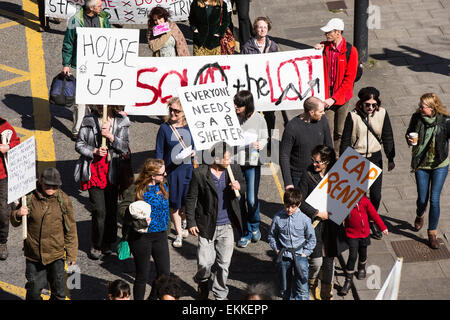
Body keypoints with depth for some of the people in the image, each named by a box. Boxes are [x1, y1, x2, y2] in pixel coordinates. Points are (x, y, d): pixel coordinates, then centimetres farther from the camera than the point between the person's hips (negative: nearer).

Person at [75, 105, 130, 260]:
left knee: (111, 209, 7)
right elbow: (79, 144, 2)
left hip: (113, 170, 2)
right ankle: (95, 246, 9)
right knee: (99, 211, -6)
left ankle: (108, 243, 25)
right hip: (94, 170, -2)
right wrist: (94, 151, -14)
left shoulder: (122, 121, 2)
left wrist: (111, 137, -18)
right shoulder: (90, 120, -2)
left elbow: (125, 147, -2)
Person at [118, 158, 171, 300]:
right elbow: (122, 209, -20)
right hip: (141, 236, -6)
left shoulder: (162, 186, 4)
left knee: (164, 273, 7)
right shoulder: (136, 189, -17)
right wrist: (139, 220, -28)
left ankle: (153, 297, 30)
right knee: (142, 275, 6)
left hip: (160, 234, 6)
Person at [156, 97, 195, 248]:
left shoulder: (189, 127, 2)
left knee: (188, 201, 10)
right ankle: (179, 234, 16)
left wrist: (195, 152, -4)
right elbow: (159, 152, -2)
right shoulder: (165, 128, -4)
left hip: (190, 168, 2)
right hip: (173, 169, -2)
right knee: (175, 203, 2)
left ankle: (184, 223, 41)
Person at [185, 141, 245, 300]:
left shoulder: (234, 169, -1)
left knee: (224, 263, 9)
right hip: (207, 226, -3)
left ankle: (220, 294, 28)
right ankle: (202, 284, 31)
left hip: (227, 226, 3)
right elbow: (191, 199, -4)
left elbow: (243, 186, 16)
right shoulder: (200, 173, -11)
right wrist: (191, 222, -4)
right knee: (205, 263, -2)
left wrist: (239, 187, -9)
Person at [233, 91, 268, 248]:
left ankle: (255, 226, 23)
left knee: (252, 200, -6)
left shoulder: (258, 119, -5)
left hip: (252, 163, -2)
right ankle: (246, 233, 17)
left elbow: (264, 139, 5)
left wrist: (259, 144, -16)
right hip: (235, 162, 2)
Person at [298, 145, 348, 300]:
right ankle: (311, 286, 27)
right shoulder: (308, 175, -10)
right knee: (316, 261, -4)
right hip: (315, 224, -3)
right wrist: (317, 213, -16)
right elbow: (300, 201, -10)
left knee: (329, 260, 12)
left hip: (331, 225, 3)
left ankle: (327, 293, 29)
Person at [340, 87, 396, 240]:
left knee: (376, 195, 6)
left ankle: (372, 221, 30)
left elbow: (388, 137, 4)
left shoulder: (382, 114, -7)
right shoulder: (353, 115, -14)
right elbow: (345, 140, -6)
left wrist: (391, 159, 8)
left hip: (375, 158, 2)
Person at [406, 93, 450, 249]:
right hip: (421, 164, 2)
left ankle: (432, 233, 13)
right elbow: (409, 133, 9)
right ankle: (420, 215, 46)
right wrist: (409, 140, -13)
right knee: (422, 198, 9)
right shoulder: (416, 118, -7)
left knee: (434, 200, -4)